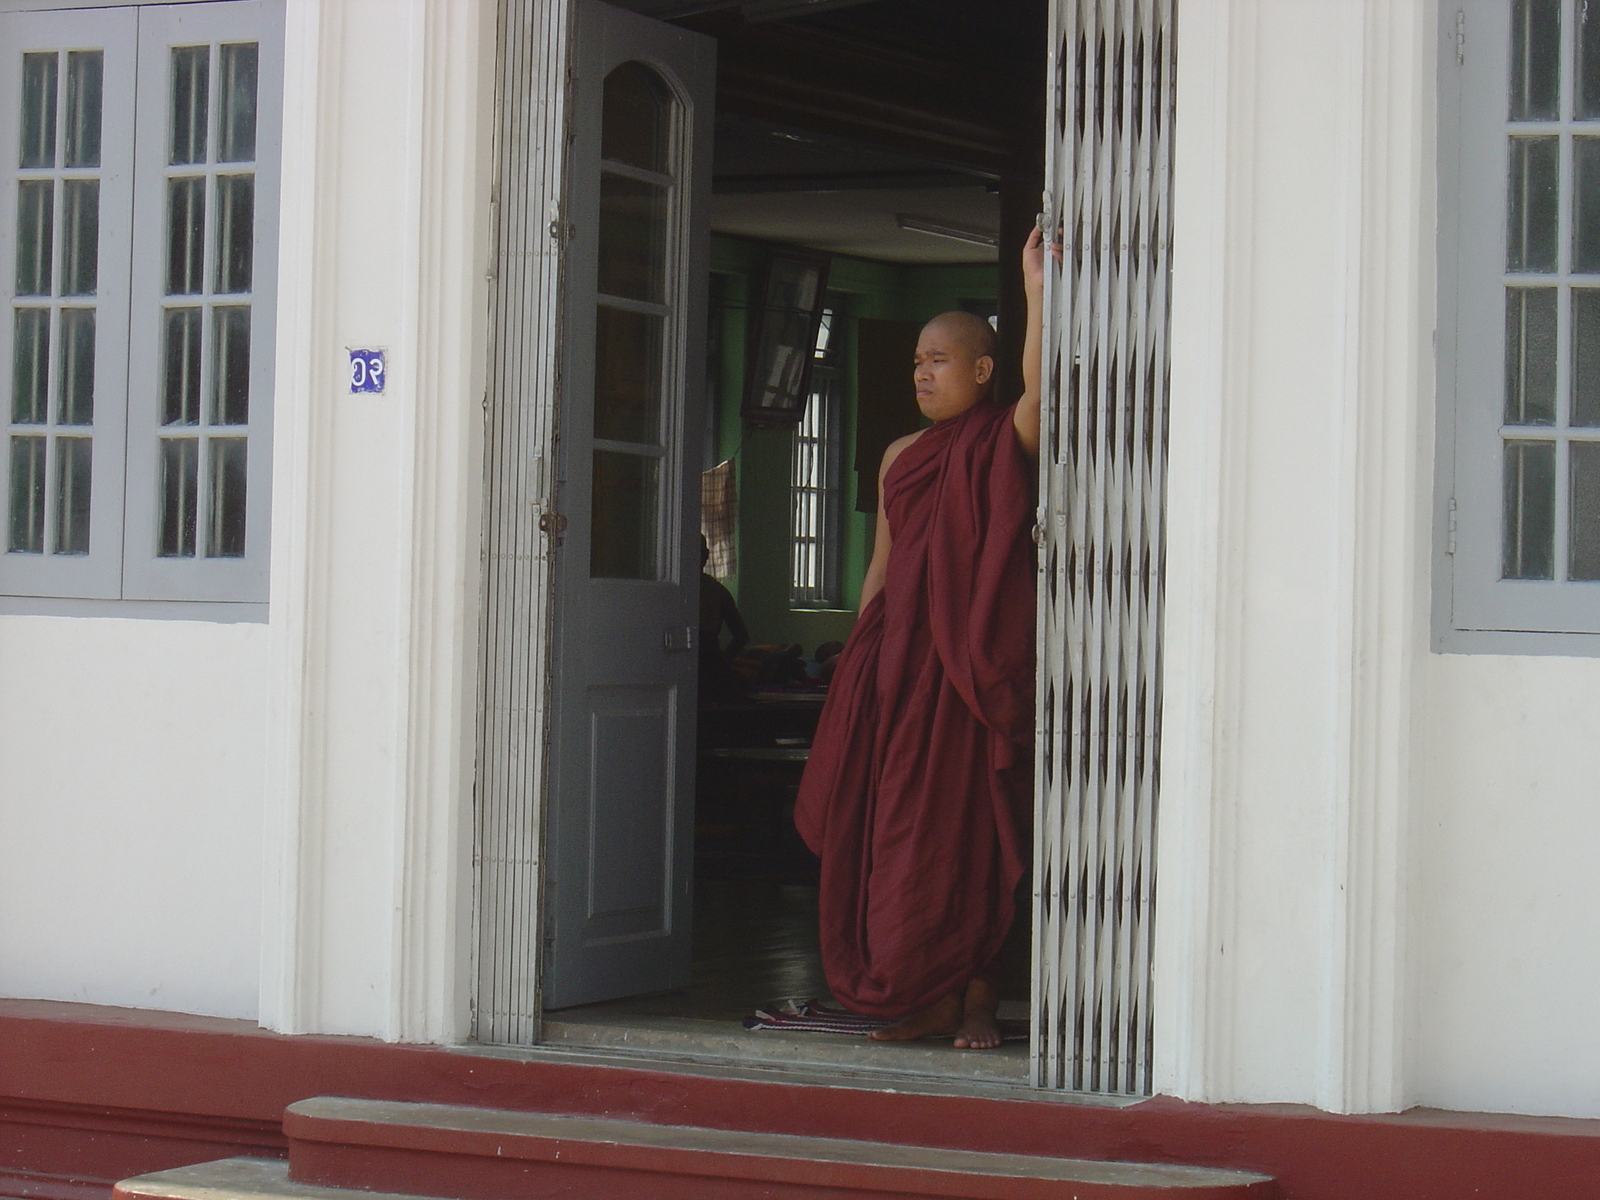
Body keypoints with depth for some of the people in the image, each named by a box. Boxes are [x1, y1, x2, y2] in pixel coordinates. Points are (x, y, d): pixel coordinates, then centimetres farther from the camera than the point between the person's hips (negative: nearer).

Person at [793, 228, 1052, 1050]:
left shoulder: (1003, 445, -1)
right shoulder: (901, 456, 17)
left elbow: (1038, 391, -22)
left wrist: (1037, 293, -32)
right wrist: (859, 660, 13)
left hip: (972, 657, -6)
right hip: (897, 656, 6)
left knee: (970, 826, -5)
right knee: (891, 824, 3)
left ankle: (977, 997, 1)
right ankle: (929, 998, 9)